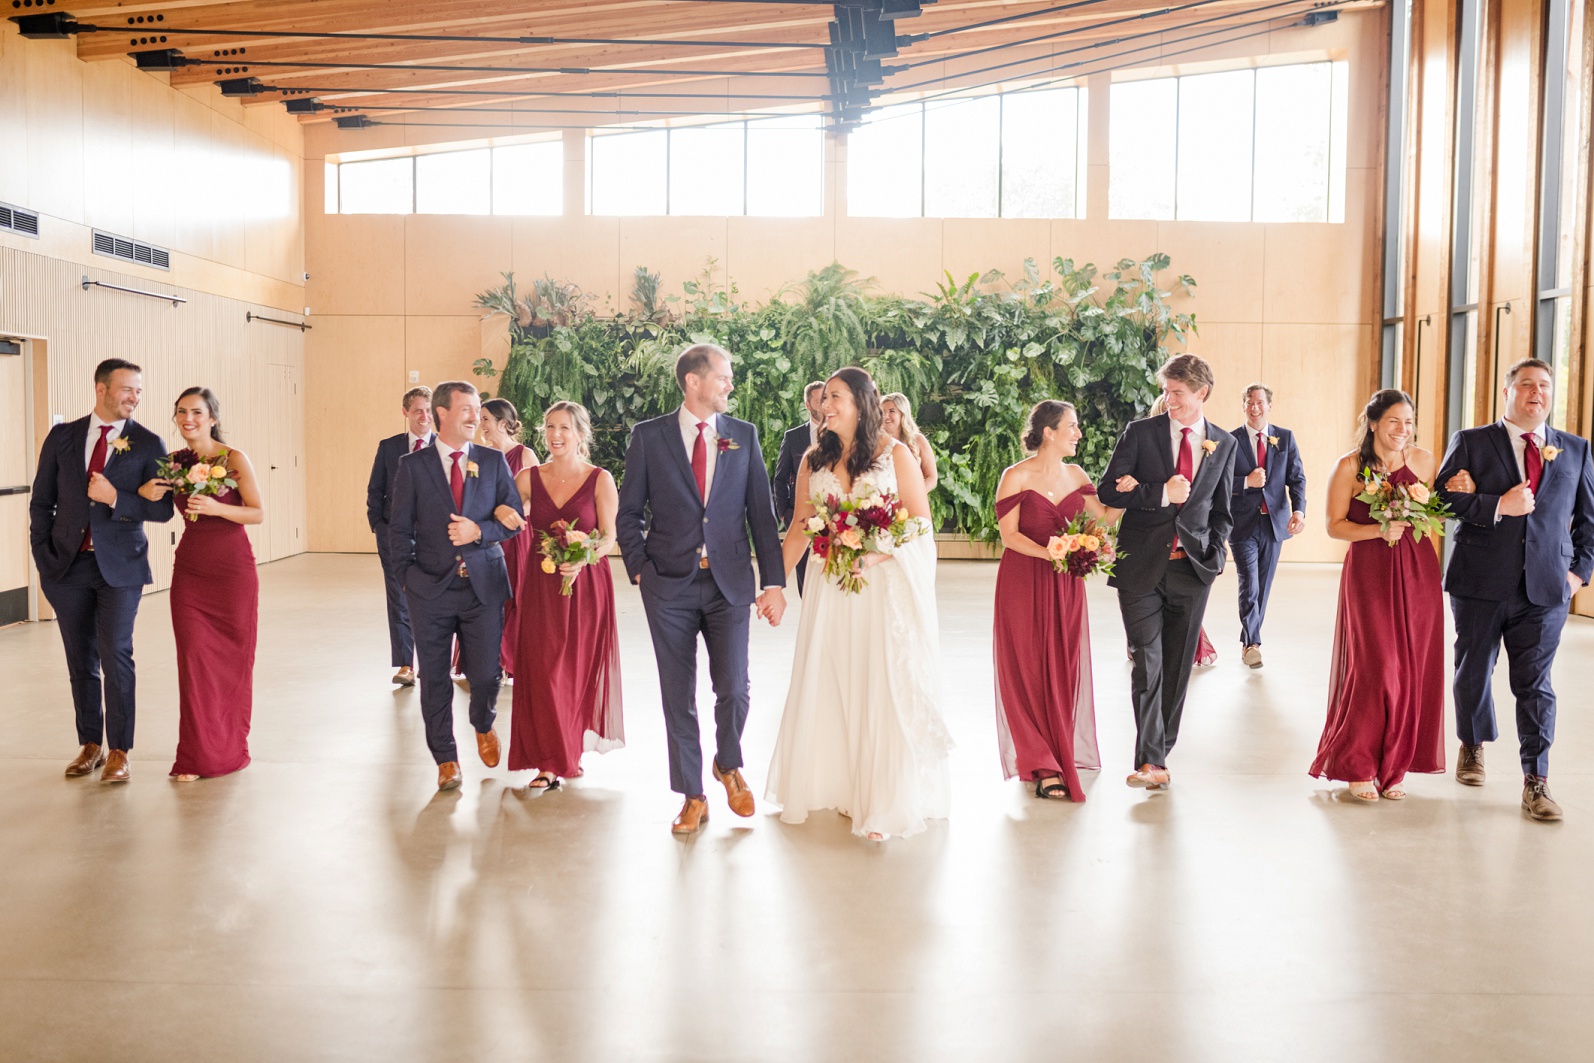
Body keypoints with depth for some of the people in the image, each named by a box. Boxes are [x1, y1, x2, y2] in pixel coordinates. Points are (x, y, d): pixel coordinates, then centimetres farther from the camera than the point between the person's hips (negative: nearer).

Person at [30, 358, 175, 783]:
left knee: (116, 656, -8)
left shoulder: (148, 444, -1)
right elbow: (41, 501, 9)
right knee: (81, 662, 10)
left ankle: (118, 752, 2)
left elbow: (162, 509, -5)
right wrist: (44, 559, 2)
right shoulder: (62, 437, 5)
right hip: (68, 566, 3)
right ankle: (90, 745, 23)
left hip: (120, 566, -2)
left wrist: (116, 499, -19)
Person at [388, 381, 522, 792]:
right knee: (434, 679, 4)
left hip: (484, 584, 1)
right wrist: (409, 578, -1)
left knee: (486, 673, 0)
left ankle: (483, 726, 33)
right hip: (432, 588, 0)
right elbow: (399, 530, 5)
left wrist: (479, 531, -12)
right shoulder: (412, 465, 3)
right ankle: (446, 760, 19)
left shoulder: (494, 461, 6)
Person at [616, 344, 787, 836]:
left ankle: (728, 764, 29)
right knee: (679, 697, 6)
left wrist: (774, 582, -2)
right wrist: (640, 569, -4)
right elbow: (629, 513, 6)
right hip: (670, 585, -1)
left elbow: (762, 513, 4)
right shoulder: (649, 436, 1)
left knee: (733, 689, -2)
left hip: (729, 582, 1)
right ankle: (692, 797, 21)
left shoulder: (743, 435, 5)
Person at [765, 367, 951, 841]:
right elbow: (800, 528, 11)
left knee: (886, 687, -2)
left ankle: (888, 800, 8)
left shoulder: (895, 454, -1)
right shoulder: (814, 461, 9)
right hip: (831, 585, 4)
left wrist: (871, 557, -17)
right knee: (829, 686, 5)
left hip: (887, 584, -3)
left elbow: (920, 522, -5)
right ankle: (839, 786, 19)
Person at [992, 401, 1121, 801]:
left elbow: (1105, 517, 10)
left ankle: (1062, 753, 21)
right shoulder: (1017, 476, -8)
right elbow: (1009, 535, -11)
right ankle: (1043, 767, 6)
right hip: (1024, 583, -5)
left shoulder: (1075, 475, 9)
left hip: (1066, 583, 5)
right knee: (1030, 671, -1)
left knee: (1066, 669, 7)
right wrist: (1049, 554, -23)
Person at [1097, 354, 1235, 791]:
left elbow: (1221, 508, 17)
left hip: (1193, 567, 3)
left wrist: (1215, 554, 4)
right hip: (1142, 566, -2)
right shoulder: (1140, 432, 0)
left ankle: (1159, 752, 19)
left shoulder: (1223, 443, 9)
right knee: (1148, 664, -7)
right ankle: (1152, 761, -7)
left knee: (1177, 667, 7)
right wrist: (1161, 493, -14)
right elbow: (1108, 491, -4)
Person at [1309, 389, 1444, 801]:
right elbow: (1335, 526, -3)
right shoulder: (1349, 466, -3)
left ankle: (1395, 766, 17)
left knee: (1412, 670, 4)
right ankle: (1359, 767, 9)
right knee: (1373, 668, -6)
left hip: (1418, 571, 4)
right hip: (1368, 574, -4)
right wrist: (1379, 530, -17)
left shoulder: (1423, 460, 7)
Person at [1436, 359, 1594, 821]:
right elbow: (1444, 497, -7)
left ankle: (1536, 782, 5)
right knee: (1473, 673, 13)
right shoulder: (1470, 442, 2)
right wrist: (1498, 506, -18)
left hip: (1546, 589, 1)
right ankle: (1473, 748, 37)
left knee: (1535, 684, -1)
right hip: (1480, 584, -1)